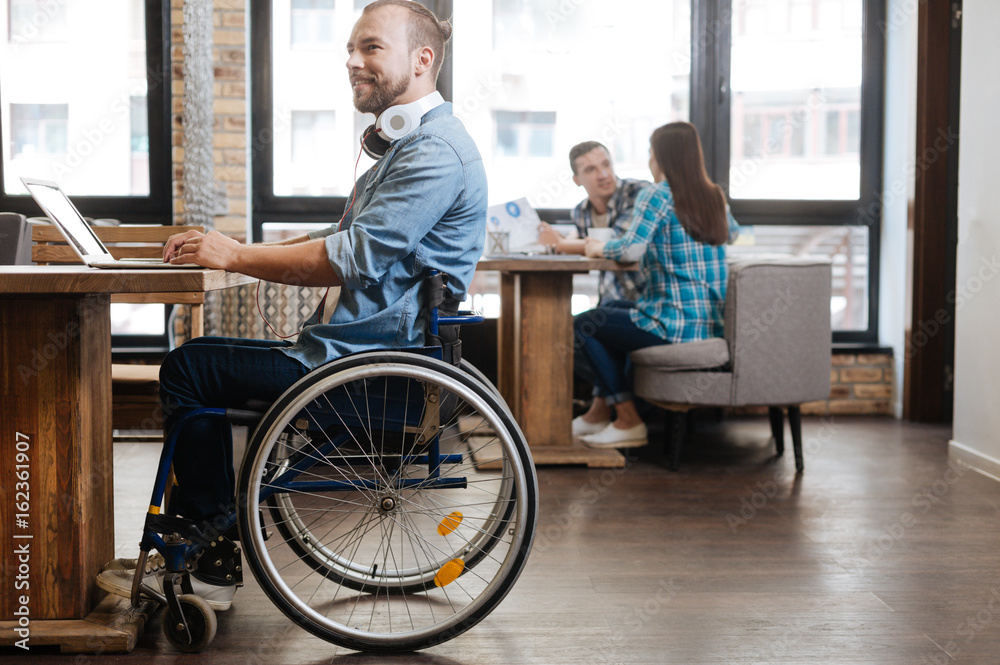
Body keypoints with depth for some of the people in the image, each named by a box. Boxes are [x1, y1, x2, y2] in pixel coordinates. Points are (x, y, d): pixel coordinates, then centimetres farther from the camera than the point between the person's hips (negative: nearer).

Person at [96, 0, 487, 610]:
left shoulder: (436, 150, -17)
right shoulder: (409, 142, 19)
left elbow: (353, 258, -23)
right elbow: (347, 241, 19)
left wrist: (236, 257, -12)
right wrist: (238, 250, 7)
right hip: (371, 352, 11)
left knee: (191, 368, -5)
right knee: (199, 362, 14)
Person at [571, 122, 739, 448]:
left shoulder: (657, 195, -12)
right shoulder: (715, 196, 10)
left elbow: (630, 249, -24)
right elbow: (732, 233, 31)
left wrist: (599, 247, -4)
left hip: (677, 325, -9)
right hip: (713, 324, 9)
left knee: (583, 325, 9)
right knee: (611, 312, 28)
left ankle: (629, 421, 9)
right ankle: (600, 409, 31)